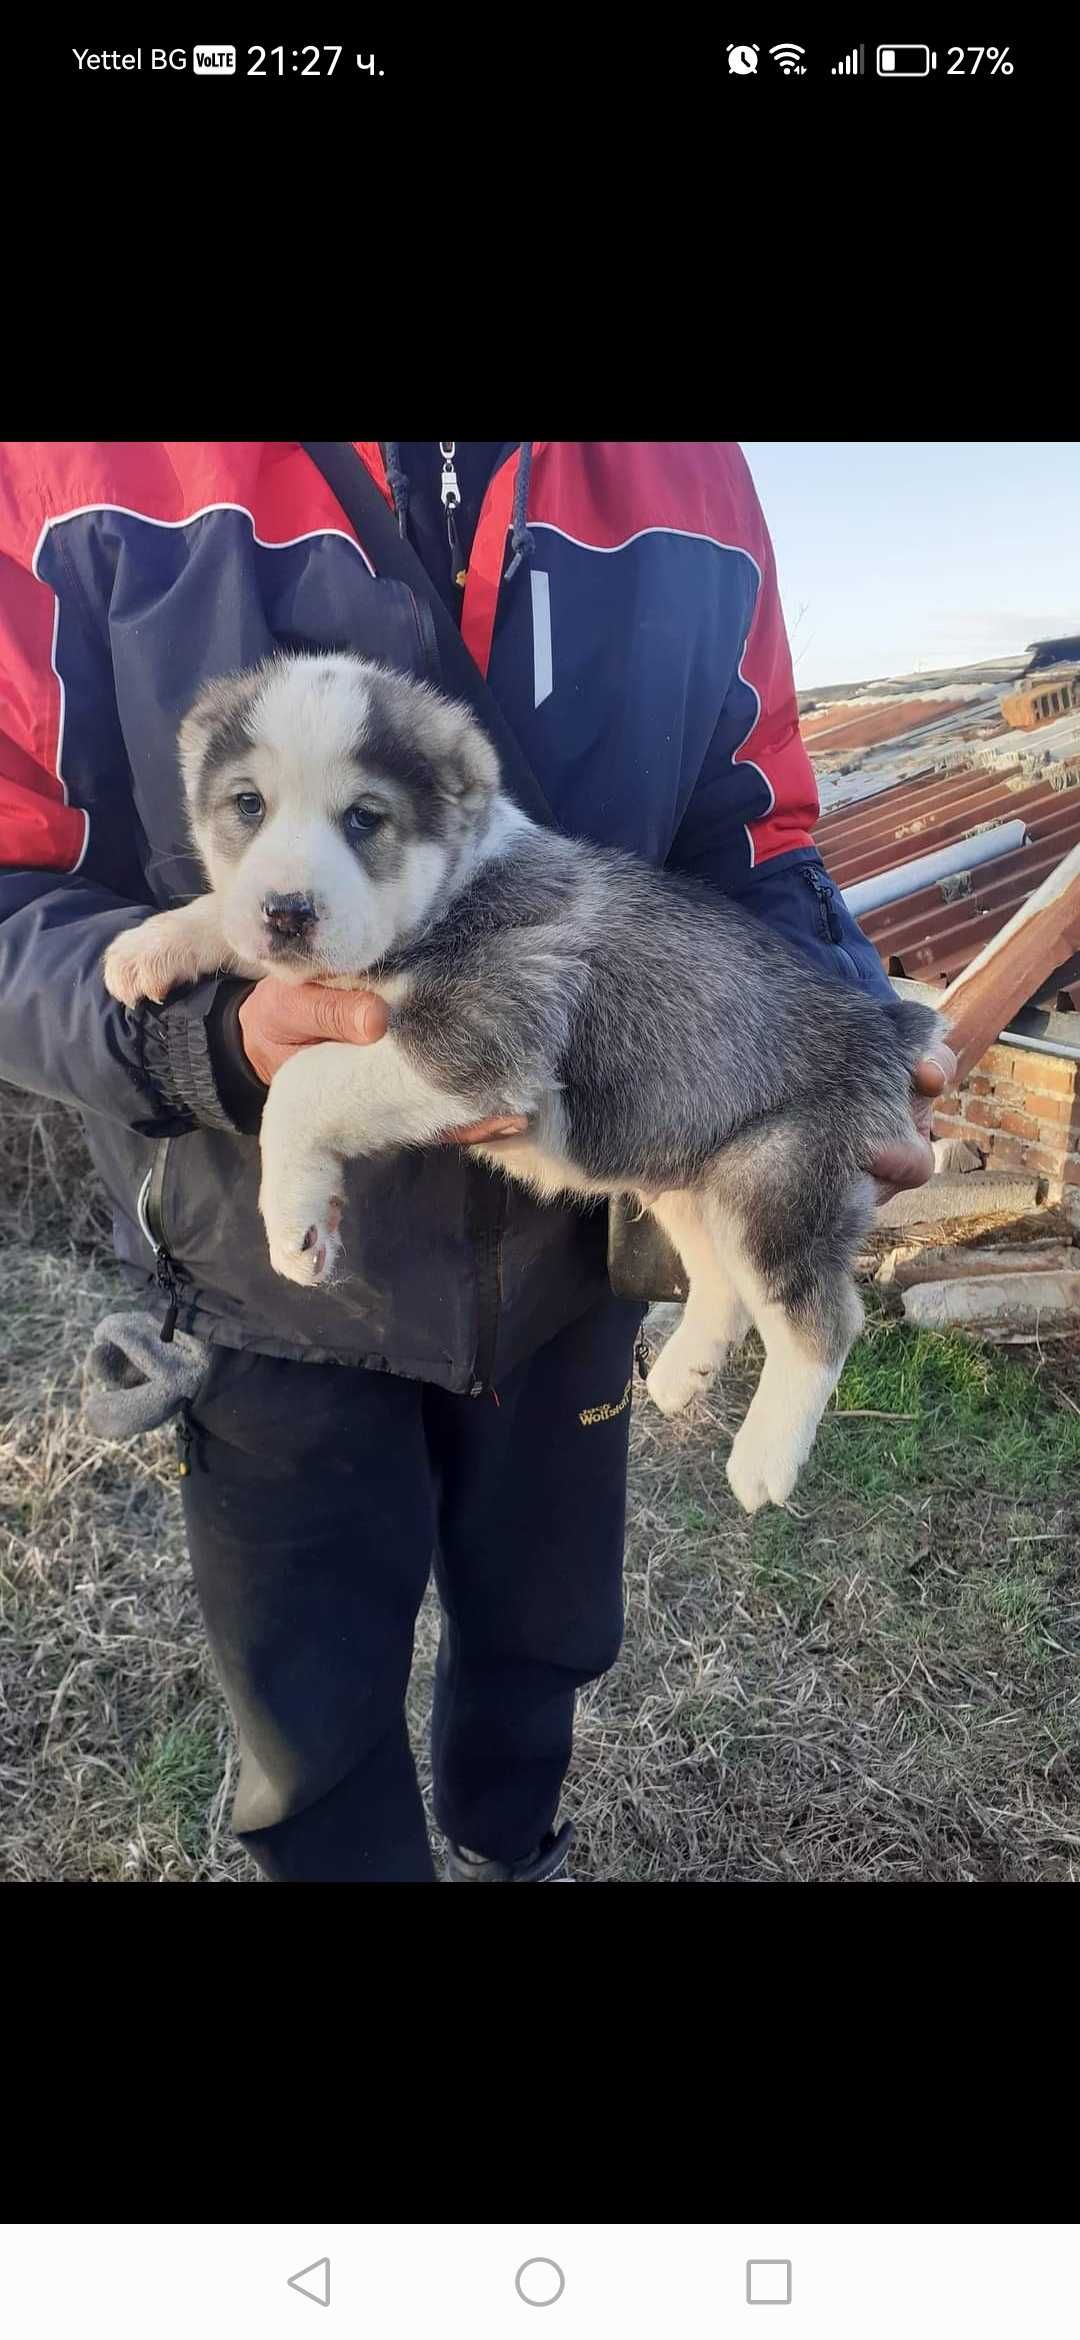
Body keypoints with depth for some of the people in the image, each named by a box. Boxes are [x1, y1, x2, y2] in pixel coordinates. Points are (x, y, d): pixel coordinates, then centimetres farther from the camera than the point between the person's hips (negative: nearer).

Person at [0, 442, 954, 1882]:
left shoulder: (694, 484, -10)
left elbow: (752, 842, 0)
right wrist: (218, 1043, -36)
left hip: (568, 1257, 3)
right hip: (280, 1277, -2)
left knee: (542, 1635, 28)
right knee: (316, 1727, 18)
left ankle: (510, 1853, 62)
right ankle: (380, 1858, 54)